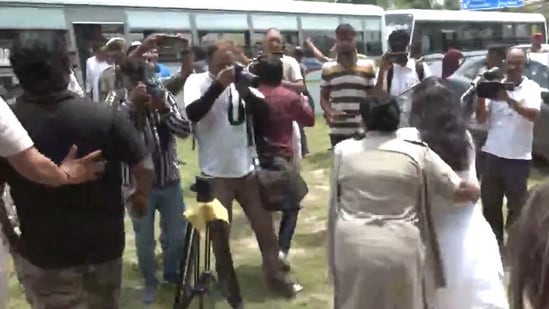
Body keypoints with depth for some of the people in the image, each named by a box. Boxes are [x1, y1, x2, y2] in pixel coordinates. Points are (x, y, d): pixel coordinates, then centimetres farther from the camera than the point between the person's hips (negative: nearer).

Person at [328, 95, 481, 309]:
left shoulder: (343, 151, 3)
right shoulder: (417, 153, 0)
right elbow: (462, 192, 4)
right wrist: (474, 191, 24)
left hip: (352, 248, 1)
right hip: (400, 250, -1)